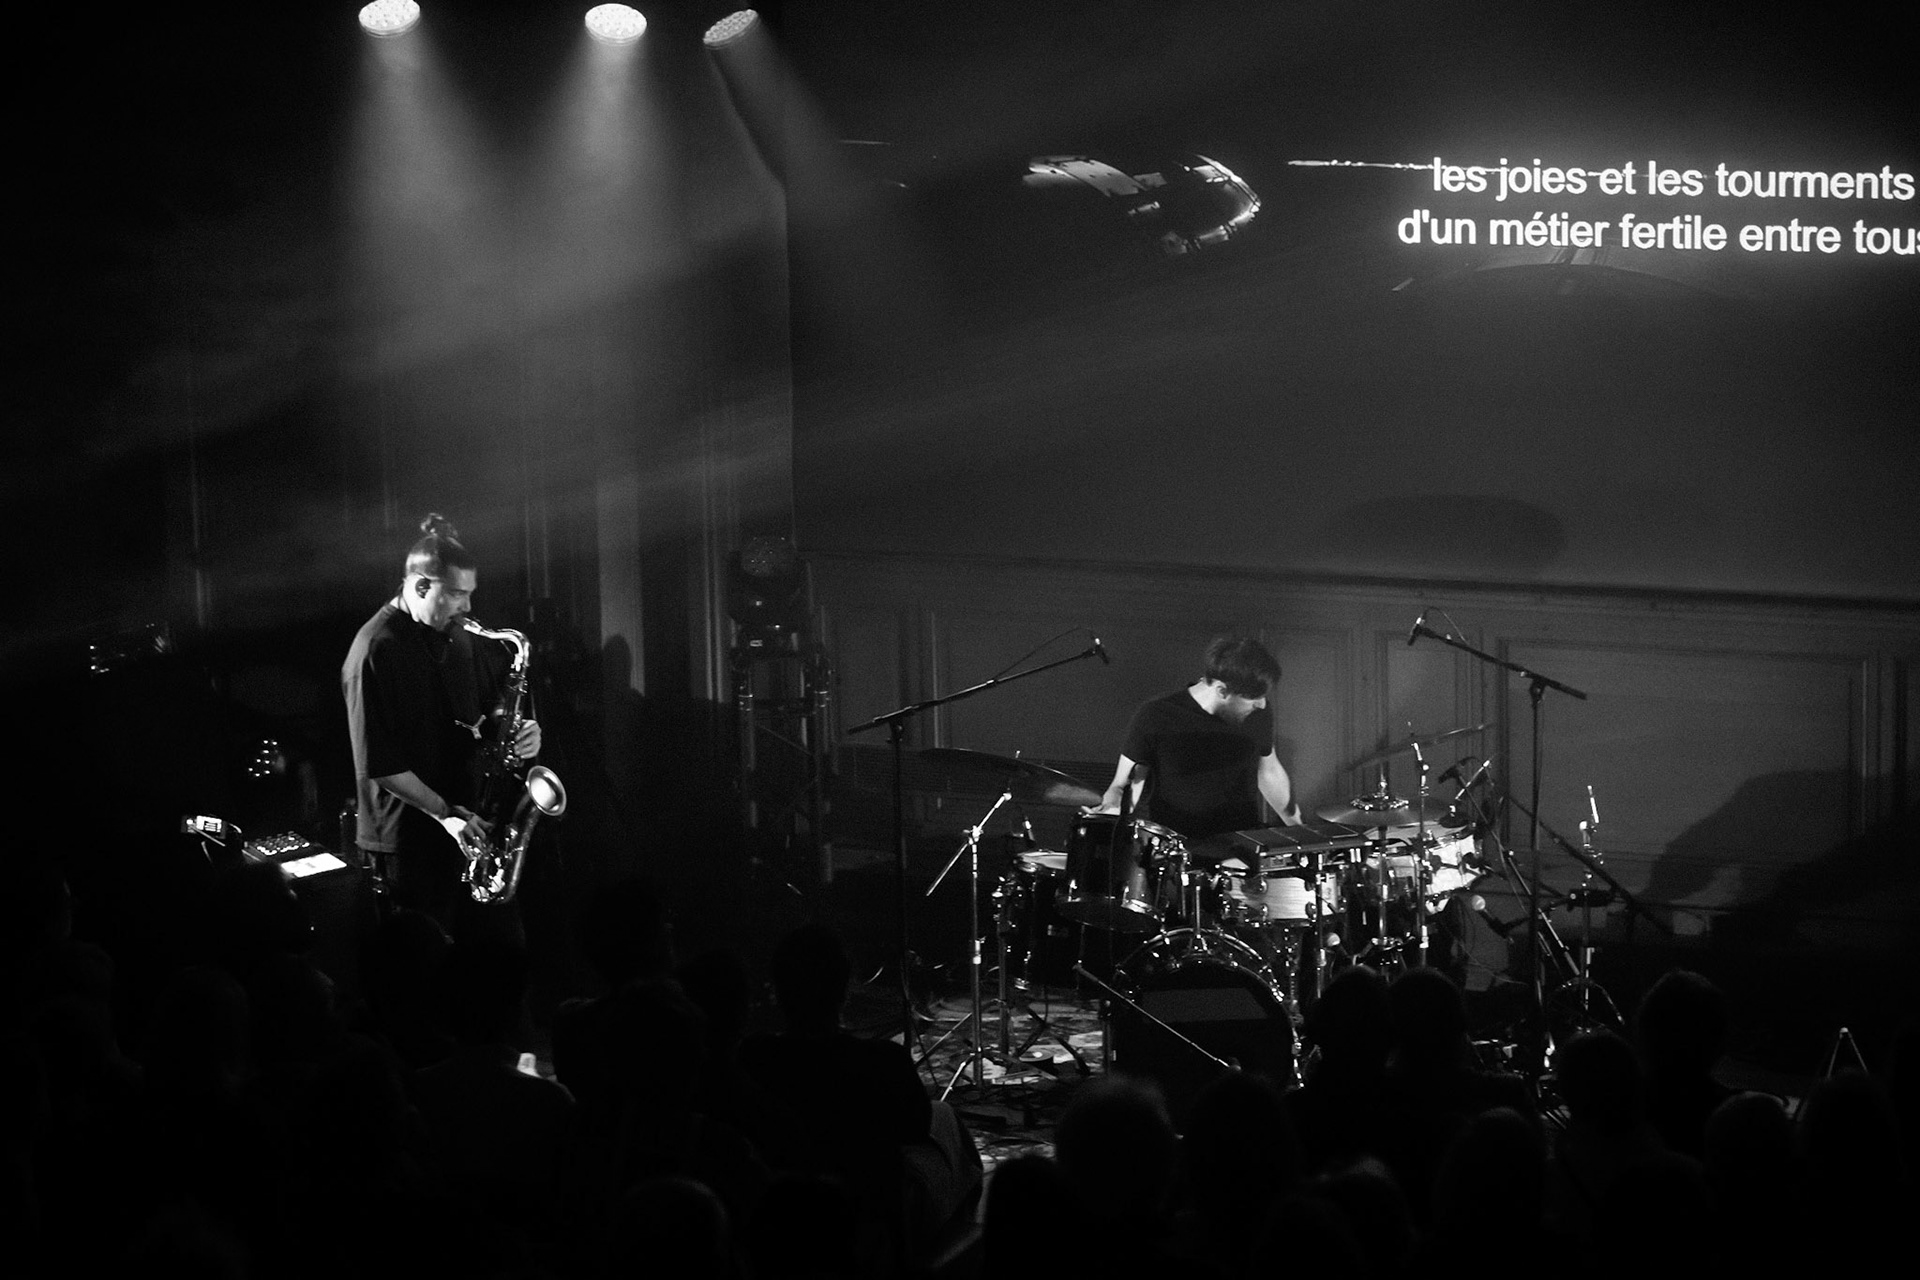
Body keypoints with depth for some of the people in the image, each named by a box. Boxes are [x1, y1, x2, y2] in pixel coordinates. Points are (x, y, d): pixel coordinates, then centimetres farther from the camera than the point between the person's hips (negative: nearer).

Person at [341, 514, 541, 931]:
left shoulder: (456, 637, 9)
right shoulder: (377, 650, -15)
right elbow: (377, 764, -18)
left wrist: (519, 731, -1)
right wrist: (445, 812, -21)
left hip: (463, 830, 7)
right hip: (407, 840, -7)